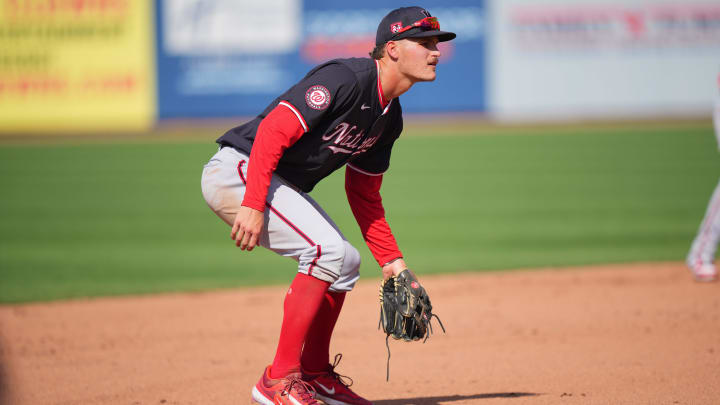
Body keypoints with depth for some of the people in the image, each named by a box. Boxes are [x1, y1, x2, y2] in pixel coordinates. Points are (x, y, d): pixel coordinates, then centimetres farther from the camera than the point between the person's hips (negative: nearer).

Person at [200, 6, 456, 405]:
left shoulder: (389, 117, 10)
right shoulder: (347, 78, -20)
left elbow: (364, 193, 17)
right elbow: (274, 129, -27)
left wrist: (390, 259, 11)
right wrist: (253, 205, -31)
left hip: (283, 185, 10)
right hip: (238, 169, -10)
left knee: (344, 261, 12)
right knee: (327, 250, -21)